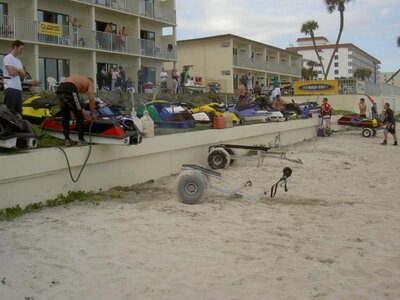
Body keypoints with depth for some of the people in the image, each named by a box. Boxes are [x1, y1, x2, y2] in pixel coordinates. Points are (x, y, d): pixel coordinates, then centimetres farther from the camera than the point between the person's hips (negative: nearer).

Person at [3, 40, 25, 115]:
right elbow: (12, 73, -14)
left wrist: (16, 70, -5)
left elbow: (23, 76, 13)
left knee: (18, 112, 8)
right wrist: (19, 71, 5)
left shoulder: (18, 61, 22)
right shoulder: (8, 58, -3)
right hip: (11, 88, -8)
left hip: (19, 88, 8)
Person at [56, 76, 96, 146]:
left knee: (65, 117, 20)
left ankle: (67, 140, 22)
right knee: (79, 116, 8)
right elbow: (91, 99, 10)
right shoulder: (90, 83, 24)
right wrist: (93, 113, 21)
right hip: (69, 92, -7)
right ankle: (81, 140, 10)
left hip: (59, 91, 7)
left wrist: (82, 112, 46)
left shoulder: (77, 79, 41)